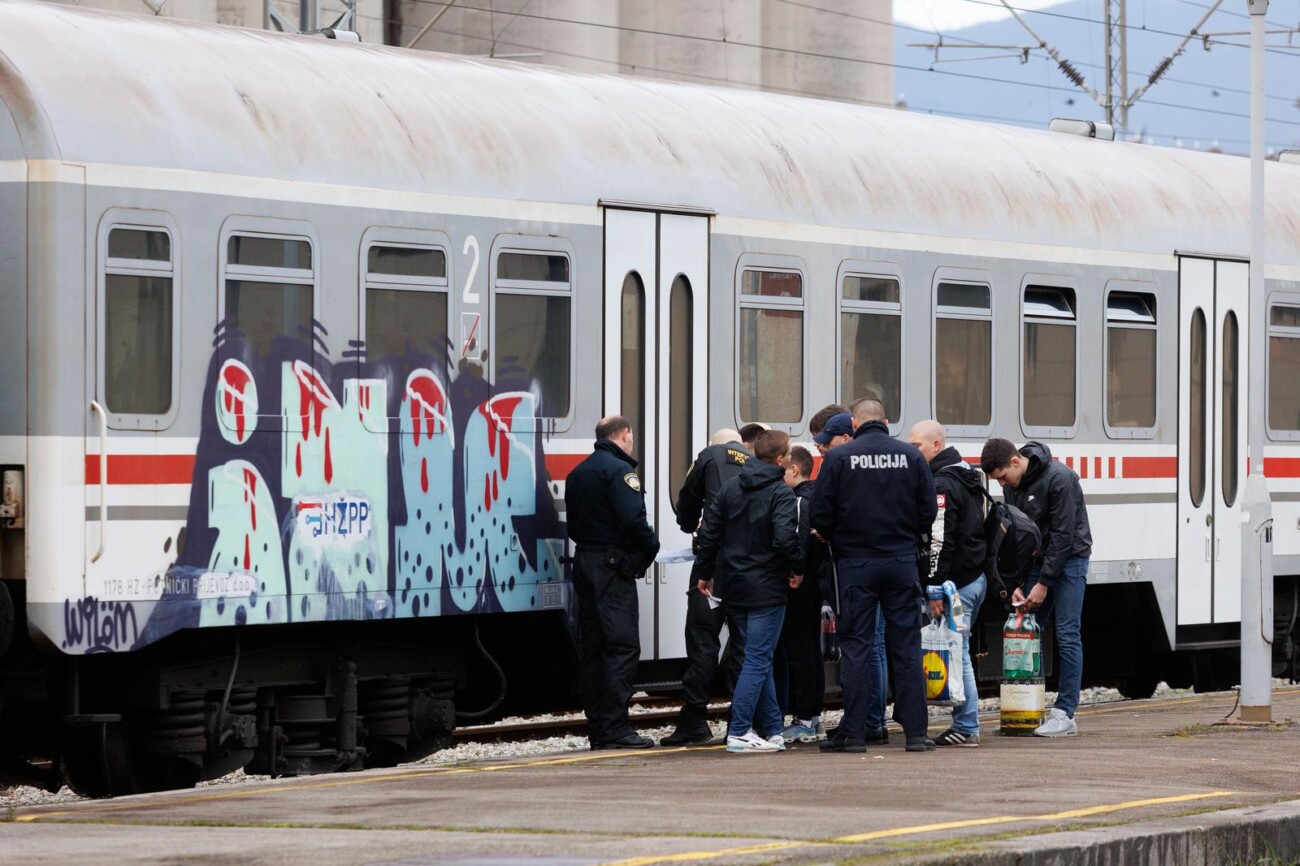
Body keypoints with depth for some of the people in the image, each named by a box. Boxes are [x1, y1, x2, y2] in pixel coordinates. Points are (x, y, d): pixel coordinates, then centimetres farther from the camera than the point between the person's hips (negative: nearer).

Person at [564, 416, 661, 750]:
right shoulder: (619, 470, -11)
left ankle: (597, 728, 11)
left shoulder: (578, 472, 16)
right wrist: (651, 547, -5)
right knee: (623, 645, -8)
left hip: (584, 561, 9)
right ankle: (615, 728, -14)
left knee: (592, 647, 10)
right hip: (613, 566, -9)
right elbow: (632, 520, -20)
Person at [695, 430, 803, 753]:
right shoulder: (780, 493, -13)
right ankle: (739, 733, -7)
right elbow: (784, 537, -25)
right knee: (758, 660, -3)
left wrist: (705, 573, 17)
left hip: (732, 588, 7)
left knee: (759, 657, 15)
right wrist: (798, 569, -9)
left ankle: (772, 730, 18)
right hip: (766, 589, -7)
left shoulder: (730, 488, 8)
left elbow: (709, 532, 8)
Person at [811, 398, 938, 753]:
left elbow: (821, 514, -6)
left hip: (855, 563, -2)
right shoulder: (911, 456, 1)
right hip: (902, 561, 2)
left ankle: (854, 732, 0)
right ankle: (915, 731, 4)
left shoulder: (838, 457, -6)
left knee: (855, 647, 2)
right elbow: (929, 511, 2)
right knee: (907, 647, 5)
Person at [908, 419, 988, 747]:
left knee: (956, 655, -6)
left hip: (956, 583, -10)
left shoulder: (941, 485, -15)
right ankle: (965, 725, 13)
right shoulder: (967, 477, 17)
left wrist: (936, 588, -22)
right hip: (976, 576, 10)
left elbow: (940, 541, -21)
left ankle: (967, 728, -4)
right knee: (959, 652, 13)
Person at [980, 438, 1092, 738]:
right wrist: (1016, 583, -2)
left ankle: (1065, 714, -7)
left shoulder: (1059, 478, -22)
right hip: (1037, 560, 7)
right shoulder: (1012, 485, 1)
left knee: (1067, 635, -9)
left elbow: (1063, 535, -21)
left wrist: (1044, 583, -18)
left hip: (1069, 559, -7)